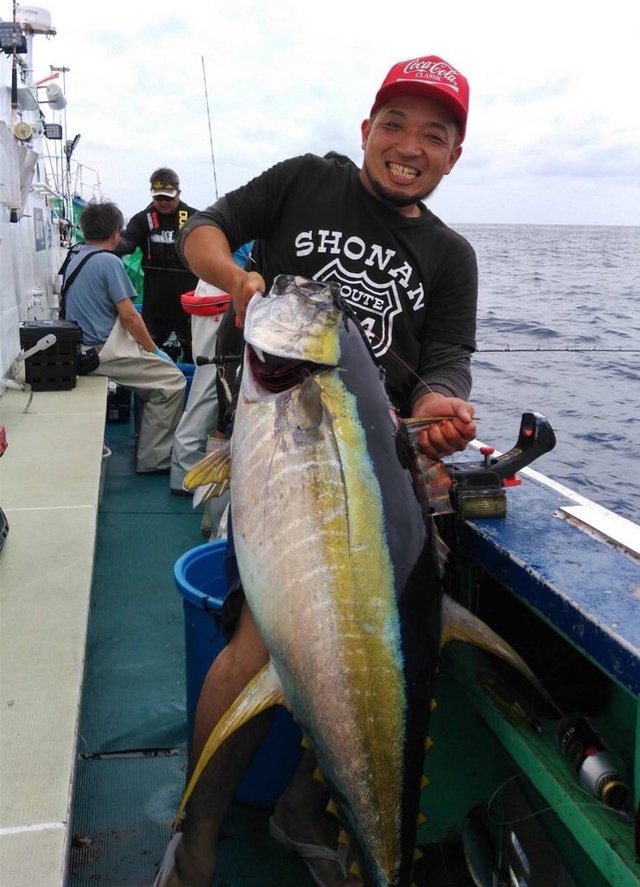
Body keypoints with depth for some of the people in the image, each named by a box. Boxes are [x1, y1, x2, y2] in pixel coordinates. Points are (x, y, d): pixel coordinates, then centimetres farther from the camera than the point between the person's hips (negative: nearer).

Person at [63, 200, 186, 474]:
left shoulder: (74, 256, 12)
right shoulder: (109, 261, -15)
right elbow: (129, 315, -17)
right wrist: (153, 349, -4)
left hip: (81, 347, 10)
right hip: (104, 351, -10)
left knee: (155, 380, 21)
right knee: (172, 380, -7)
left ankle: (147, 444, 22)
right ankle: (152, 459, -4)